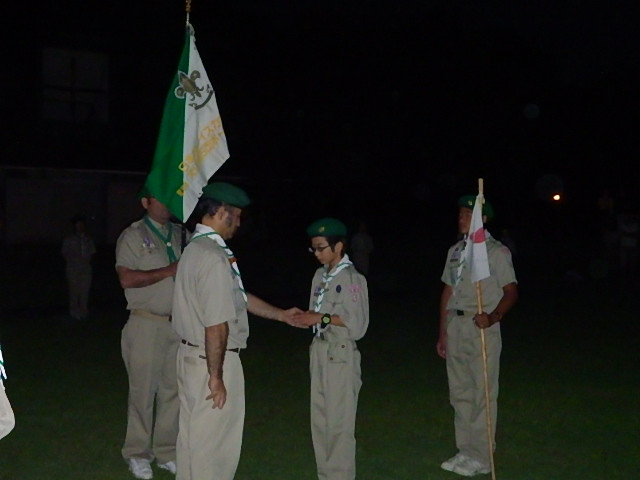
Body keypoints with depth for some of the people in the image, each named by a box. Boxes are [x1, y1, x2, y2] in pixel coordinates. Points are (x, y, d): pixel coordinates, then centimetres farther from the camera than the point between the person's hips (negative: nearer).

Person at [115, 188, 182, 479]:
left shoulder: (182, 235, 11)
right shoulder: (133, 236, -2)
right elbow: (127, 279, -14)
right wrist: (168, 271, -15)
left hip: (179, 323, 4)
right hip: (147, 324, -4)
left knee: (173, 389, 7)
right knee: (144, 391, 1)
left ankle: (166, 451, 19)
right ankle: (138, 454, 16)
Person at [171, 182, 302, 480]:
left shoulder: (195, 249, 11)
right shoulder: (215, 258, -22)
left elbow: (237, 297, 18)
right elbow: (216, 325, -25)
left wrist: (281, 315, 24)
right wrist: (216, 376, -19)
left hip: (190, 354, 10)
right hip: (214, 360, -10)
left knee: (192, 435, 20)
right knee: (215, 443, 3)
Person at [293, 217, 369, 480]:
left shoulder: (352, 278, -11)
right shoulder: (320, 275, 10)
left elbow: (357, 323, -14)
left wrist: (322, 318, -16)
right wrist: (307, 318, 0)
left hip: (341, 355, -7)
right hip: (319, 350, 7)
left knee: (339, 422, -1)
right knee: (319, 419, 13)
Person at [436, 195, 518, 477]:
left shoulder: (496, 251, -4)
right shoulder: (455, 251, 15)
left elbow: (511, 292, -8)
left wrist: (493, 317, -25)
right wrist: (442, 333, 16)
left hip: (482, 327, -7)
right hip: (455, 325, 7)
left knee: (483, 393, -3)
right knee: (459, 392, 11)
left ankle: (481, 457, 5)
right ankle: (465, 451, 21)